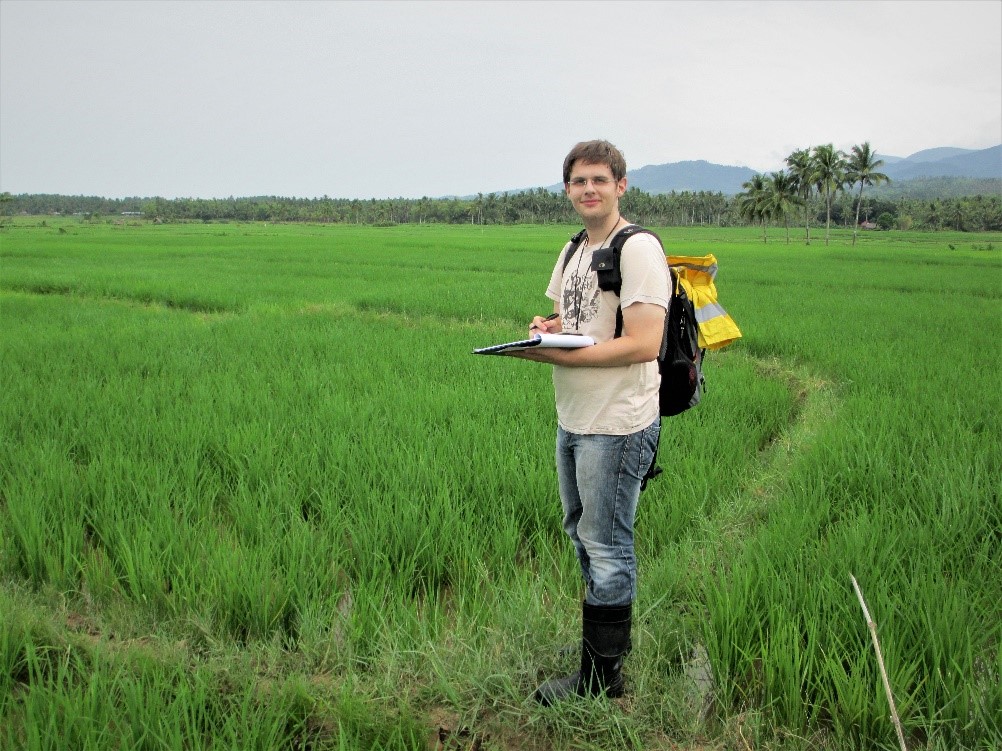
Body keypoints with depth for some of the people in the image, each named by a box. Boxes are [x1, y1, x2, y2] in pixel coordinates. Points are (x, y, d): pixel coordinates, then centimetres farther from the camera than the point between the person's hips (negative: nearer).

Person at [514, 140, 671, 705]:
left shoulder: (638, 249, -15)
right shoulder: (573, 251, 14)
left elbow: (644, 344, -23)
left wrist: (556, 354, -23)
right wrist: (547, 327, 1)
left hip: (616, 424, -9)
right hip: (572, 419, 9)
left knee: (606, 548, 1)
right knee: (582, 535, 20)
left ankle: (602, 681, 15)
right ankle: (611, 638, 38)